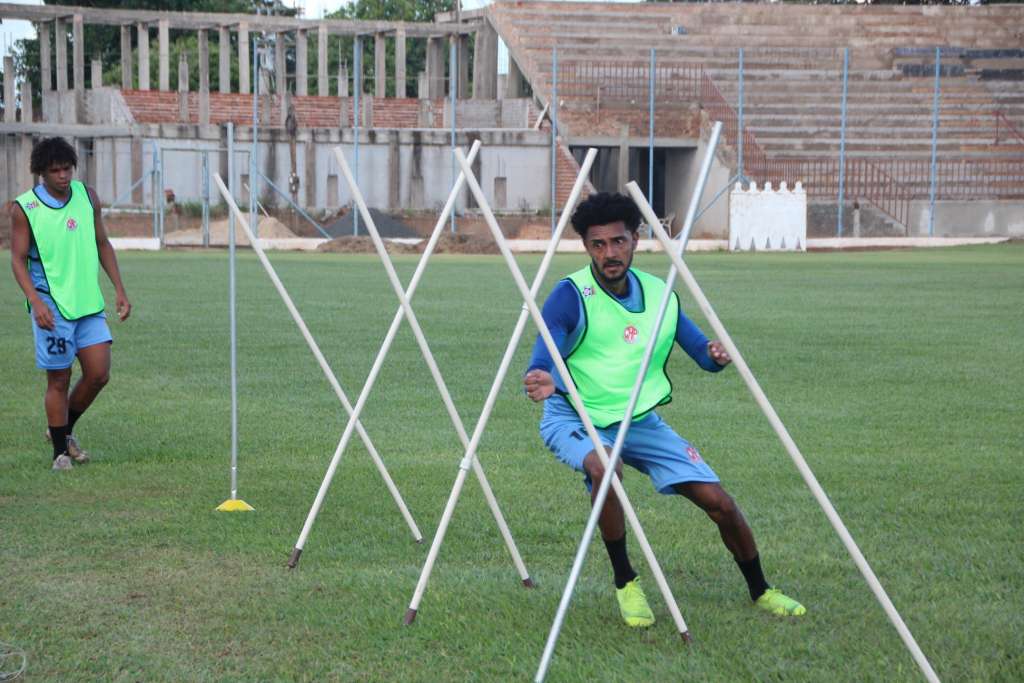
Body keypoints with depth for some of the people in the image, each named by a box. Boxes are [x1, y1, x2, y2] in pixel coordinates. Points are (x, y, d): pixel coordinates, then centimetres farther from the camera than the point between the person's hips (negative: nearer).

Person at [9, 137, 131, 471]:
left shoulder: (87, 196, 6)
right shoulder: (24, 208, -7)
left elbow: (102, 245, 14)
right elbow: (18, 259, -6)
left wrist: (119, 288, 8)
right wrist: (35, 301, -18)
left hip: (89, 303, 4)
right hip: (52, 306, -4)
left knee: (98, 374, 0)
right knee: (59, 380, 0)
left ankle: (64, 430, 24)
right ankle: (60, 452, 13)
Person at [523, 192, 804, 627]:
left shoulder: (658, 294, -2)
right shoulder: (571, 296, -18)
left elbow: (702, 353, 1)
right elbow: (544, 356, -30)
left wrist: (715, 355, -23)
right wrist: (541, 380, -55)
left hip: (640, 420, 5)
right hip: (574, 418, -4)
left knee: (718, 501, -1)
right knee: (605, 468, -38)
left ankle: (760, 591, 26)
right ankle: (625, 583, -15)